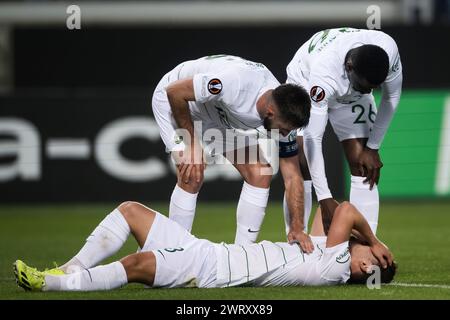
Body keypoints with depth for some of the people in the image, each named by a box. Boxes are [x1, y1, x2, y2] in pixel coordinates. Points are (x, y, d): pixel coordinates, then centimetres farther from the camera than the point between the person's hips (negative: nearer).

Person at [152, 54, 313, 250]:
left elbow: (292, 176, -15)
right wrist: (192, 145, -27)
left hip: (221, 114, 6)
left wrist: (297, 228, -24)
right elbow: (174, 91, -31)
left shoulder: (283, 116, -23)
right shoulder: (235, 82, -43)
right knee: (192, 177, -23)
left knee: (261, 175, -7)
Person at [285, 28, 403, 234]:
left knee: (363, 169, -10)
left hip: (352, 97, 3)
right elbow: (312, 138, -43)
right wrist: (324, 198, -44)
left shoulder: (388, 50, -34)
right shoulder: (323, 74, -46)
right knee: (301, 169, -17)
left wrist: (373, 148, -12)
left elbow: (391, 97, -12)